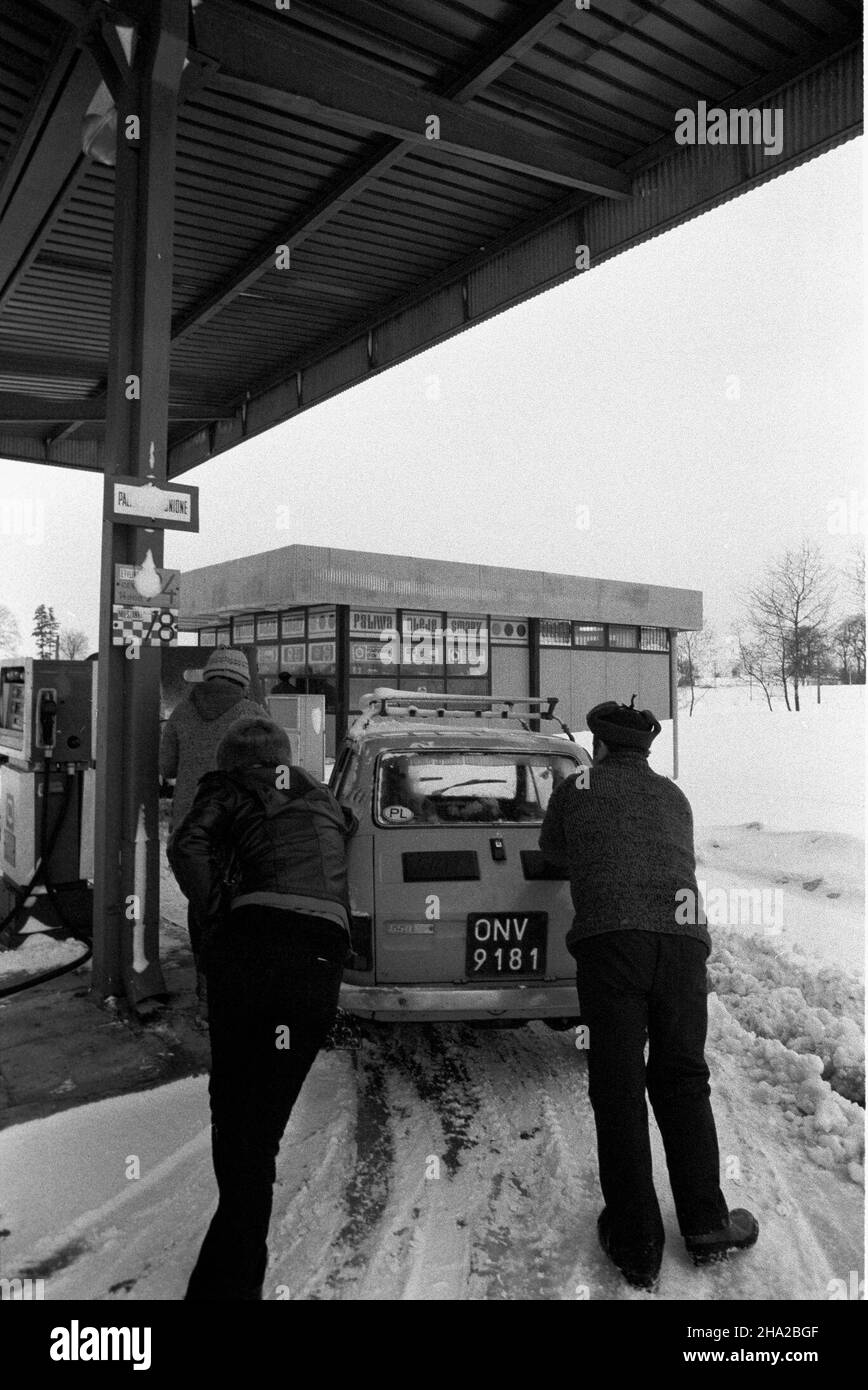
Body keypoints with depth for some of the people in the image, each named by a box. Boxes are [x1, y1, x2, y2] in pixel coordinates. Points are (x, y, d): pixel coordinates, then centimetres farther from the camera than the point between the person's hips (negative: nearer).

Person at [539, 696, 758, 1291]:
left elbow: (552, 850, 34)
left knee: (618, 1088, 3)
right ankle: (706, 1224, 21)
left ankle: (636, 1246, 8)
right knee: (682, 1079, 16)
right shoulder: (674, 797, 25)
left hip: (609, 935, -3)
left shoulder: (575, 790, 18)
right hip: (684, 933, 3)